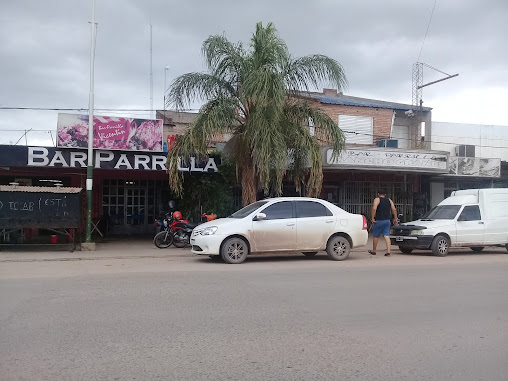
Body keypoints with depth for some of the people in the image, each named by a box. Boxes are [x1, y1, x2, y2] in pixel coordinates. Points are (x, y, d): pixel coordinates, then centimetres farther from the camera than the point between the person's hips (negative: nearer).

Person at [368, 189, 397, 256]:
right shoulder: (389, 200, 11)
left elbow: (374, 208, -20)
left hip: (378, 221, -4)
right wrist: (395, 219, 10)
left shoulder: (377, 199, -5)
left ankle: (374, 251, 22)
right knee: (387, 236, 0)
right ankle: (388, 251, -10)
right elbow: (394, 210, 4)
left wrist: (372, 218, -15)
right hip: (387, 221, 4)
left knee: (376, 236, 9)